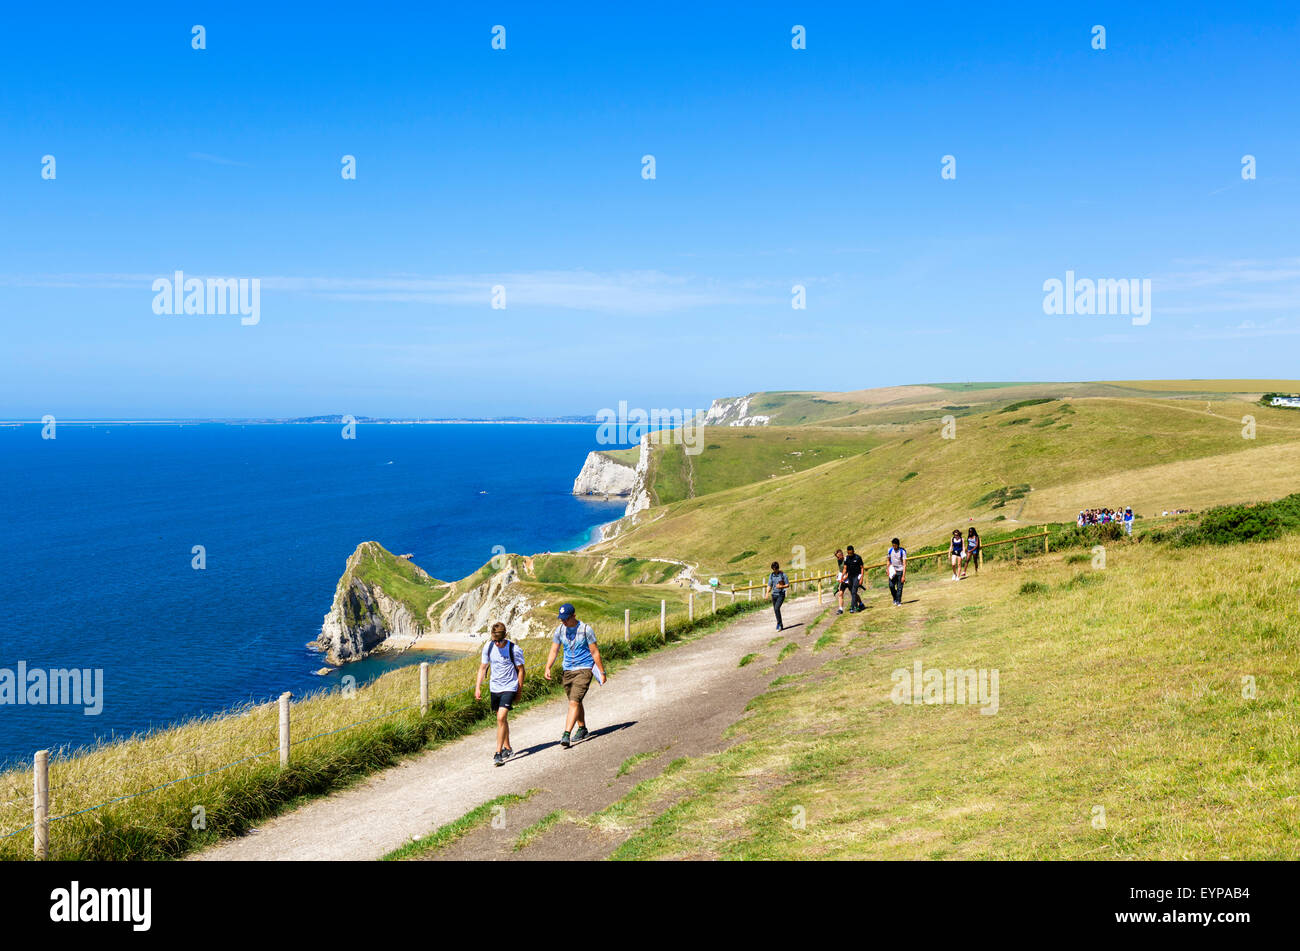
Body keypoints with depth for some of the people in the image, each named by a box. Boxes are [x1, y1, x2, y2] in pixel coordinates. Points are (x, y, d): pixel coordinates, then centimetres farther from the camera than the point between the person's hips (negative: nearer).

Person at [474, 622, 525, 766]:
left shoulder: (514, 649, -16)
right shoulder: (488, 647, -4)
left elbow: (520, 669, -5)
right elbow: (483, 667, 7)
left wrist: (519, 691, -2)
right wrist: (478, 687, 2)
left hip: (509, 688, -5)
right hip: (495, 687, 5)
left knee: (501, 718, -17)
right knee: (501, 719, 15)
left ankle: (498, 753, -13)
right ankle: (507, 749, 31)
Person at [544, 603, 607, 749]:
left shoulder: (586, 629, -10)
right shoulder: (559, 630, 3)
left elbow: (595, 652, -5)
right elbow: (554, 651, 4)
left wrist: (602, 672, -3)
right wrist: (548, 667, -12)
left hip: (584, 670, -5)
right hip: (568, 670, 5)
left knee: (574, 702, -16)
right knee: (575, 702, 17)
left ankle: (566, 734, -22)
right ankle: (582, 728, 36)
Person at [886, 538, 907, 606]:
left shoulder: (902, 551, -14)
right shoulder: (890, 550, -1)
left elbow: (904, 564, -15)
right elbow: (888, 560, 14)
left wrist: (903, 575, -20)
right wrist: (887, 569, 4)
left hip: (900, 571, -3)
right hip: (893, 571, 3)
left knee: (899, 587, -3)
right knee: (891, 586, -5)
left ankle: (898, 601, 8)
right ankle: (895, 598, 17)